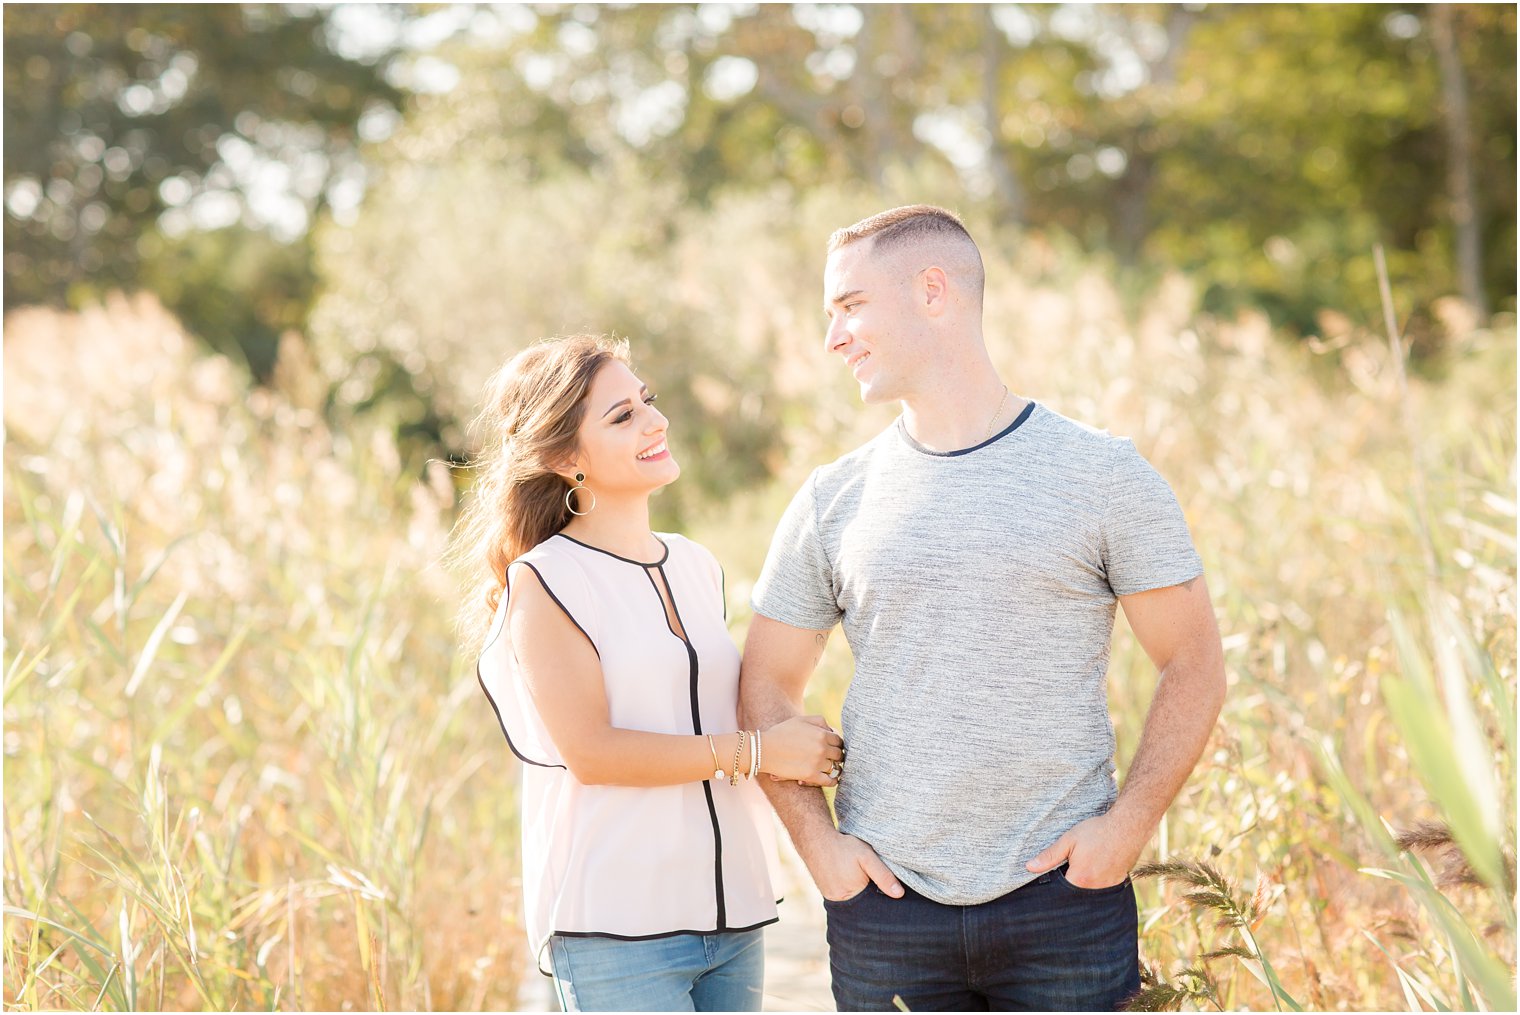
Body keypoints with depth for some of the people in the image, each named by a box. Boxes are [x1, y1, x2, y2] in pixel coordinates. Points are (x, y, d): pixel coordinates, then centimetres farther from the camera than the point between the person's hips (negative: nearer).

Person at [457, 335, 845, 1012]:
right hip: (615, 930, -6)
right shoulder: (545, 582, -7)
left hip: (729, 916, 7)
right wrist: (756, 751, -14)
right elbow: (590, 752, -15)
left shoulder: (697, 567, 14)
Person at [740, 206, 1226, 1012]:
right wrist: (816, 840, 0)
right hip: (885, 904, 2)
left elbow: (1194, 667, 2)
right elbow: (768, 682, 13)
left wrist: (1129, 822, -10)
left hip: (1064, 896, -2)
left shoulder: (1105, 476, 0)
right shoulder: (831, 500, 6)